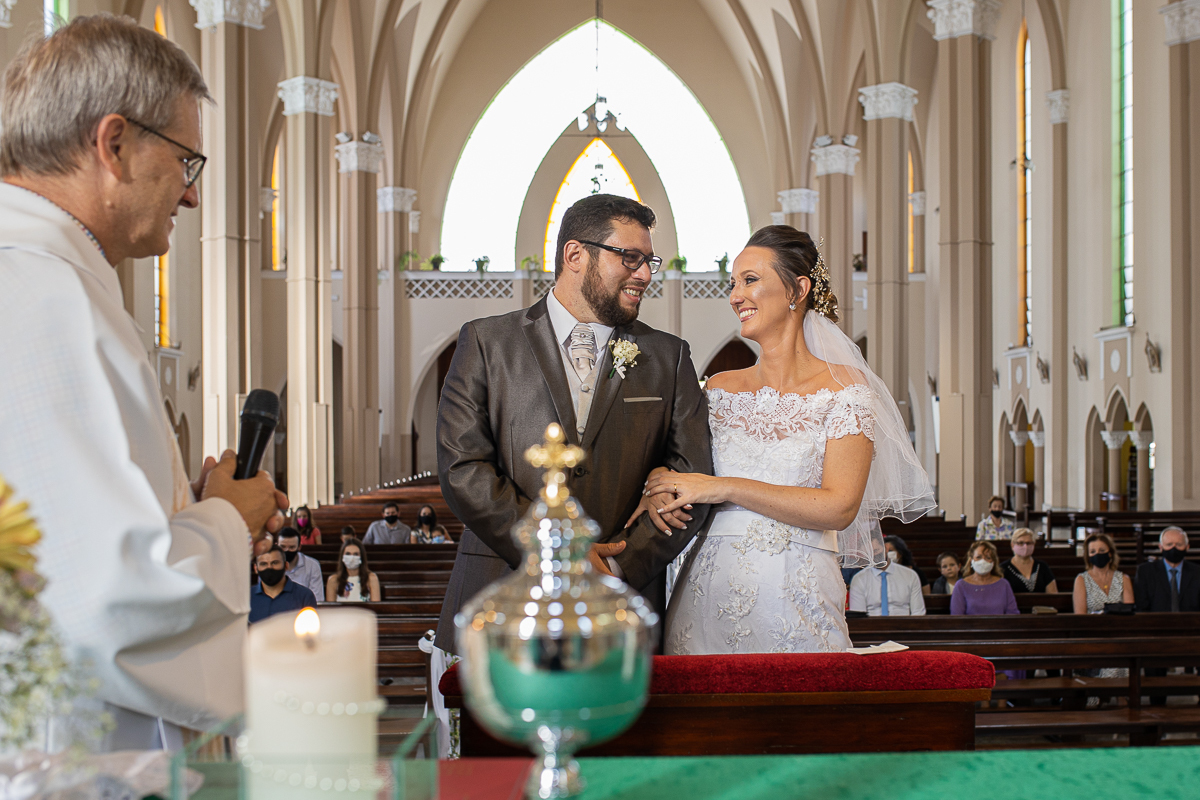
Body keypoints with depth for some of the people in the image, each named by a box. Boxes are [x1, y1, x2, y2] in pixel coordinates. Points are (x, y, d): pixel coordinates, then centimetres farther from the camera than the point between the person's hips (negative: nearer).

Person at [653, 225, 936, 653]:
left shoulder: (844, 389, -2)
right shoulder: (720, 388, 11)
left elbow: (839, 508, -12)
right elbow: (684, 483, 16)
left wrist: (725, 488, -15)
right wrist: (660, 489, -8)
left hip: (792, 602, -3)